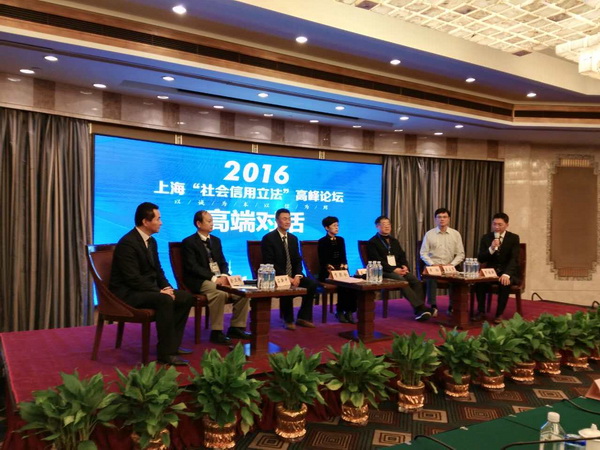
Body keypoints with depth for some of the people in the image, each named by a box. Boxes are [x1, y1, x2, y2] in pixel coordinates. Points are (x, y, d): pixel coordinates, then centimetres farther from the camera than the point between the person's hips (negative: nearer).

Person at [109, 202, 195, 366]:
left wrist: (166, 287, -3)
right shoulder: (127, 243, -20)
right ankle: (166, 352, -24)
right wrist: (159, 291, -22)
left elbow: (157, 269, 16)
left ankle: (172, 344, 6)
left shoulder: (151, 241, 9)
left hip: (147, 289, 10)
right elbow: (133, 278, -25)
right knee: (165, 300, -34)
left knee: (187, 297, -1)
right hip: (128, 293, -10)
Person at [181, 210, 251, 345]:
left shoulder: (216, 240, 18)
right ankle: (216, 332, -23)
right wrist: (213, 278, -21)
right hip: (200, 281, -6)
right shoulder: (189, 242, -4)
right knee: (220, 293, -35)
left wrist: (223, 275, -7)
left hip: (219, 278, 7)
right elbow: (192, 267, -13)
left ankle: (236, 327, -3)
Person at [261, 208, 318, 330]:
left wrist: (297, 276, -11)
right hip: (276, 277, -6)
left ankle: (303, 317, -5)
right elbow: (269, 263, -16)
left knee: (312, 283, -17)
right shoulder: (268, 238, -9)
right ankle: (288, 320, -13)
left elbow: (298, 260, 10)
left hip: (292, 276, 6)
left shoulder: (293, 238, 12)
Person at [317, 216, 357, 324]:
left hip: (340, 270, 4)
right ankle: (340, 311, -17)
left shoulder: (340, 240, 19)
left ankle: (349, 311, -21)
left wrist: (344, 264, -4)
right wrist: (329, 267, -20)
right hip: (327, 272, -4)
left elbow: (343, 257, 16)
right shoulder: (322, 242, 3)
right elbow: (322, 261, -3)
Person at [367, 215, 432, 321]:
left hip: (398, 270, 6)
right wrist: (393, 269, -19)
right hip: (384, 272, -6)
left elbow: (402, 256, 20)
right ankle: (420, 307, -35)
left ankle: (419, 310, -25)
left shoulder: (394, 241, 24)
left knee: (416, 281, -21)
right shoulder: (372, 242, 2)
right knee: (402, 281, -33)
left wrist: (404, 266, -3)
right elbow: (377, 261, -9)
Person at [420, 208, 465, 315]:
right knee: (431, 276, -34)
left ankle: (453, 307, -10)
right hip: (433, 266, -1)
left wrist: (451, 265, -10)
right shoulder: (429, 234, 4)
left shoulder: (456, 234, 6)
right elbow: (423, 253, 2)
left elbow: (461, 254, 5)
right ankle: (433, 306, -20)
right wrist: (432, 264, -12)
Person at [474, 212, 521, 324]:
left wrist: (506, 274, -34)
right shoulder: (486, 237, 2)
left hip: (508, 272, -2)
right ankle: (481, 311, -14)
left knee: (505, 282, -34)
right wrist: (491, 249, -24)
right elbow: (480, 259, -4)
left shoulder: (514, 238, -4)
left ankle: (499, 314, -21)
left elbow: (514, 259, -16)